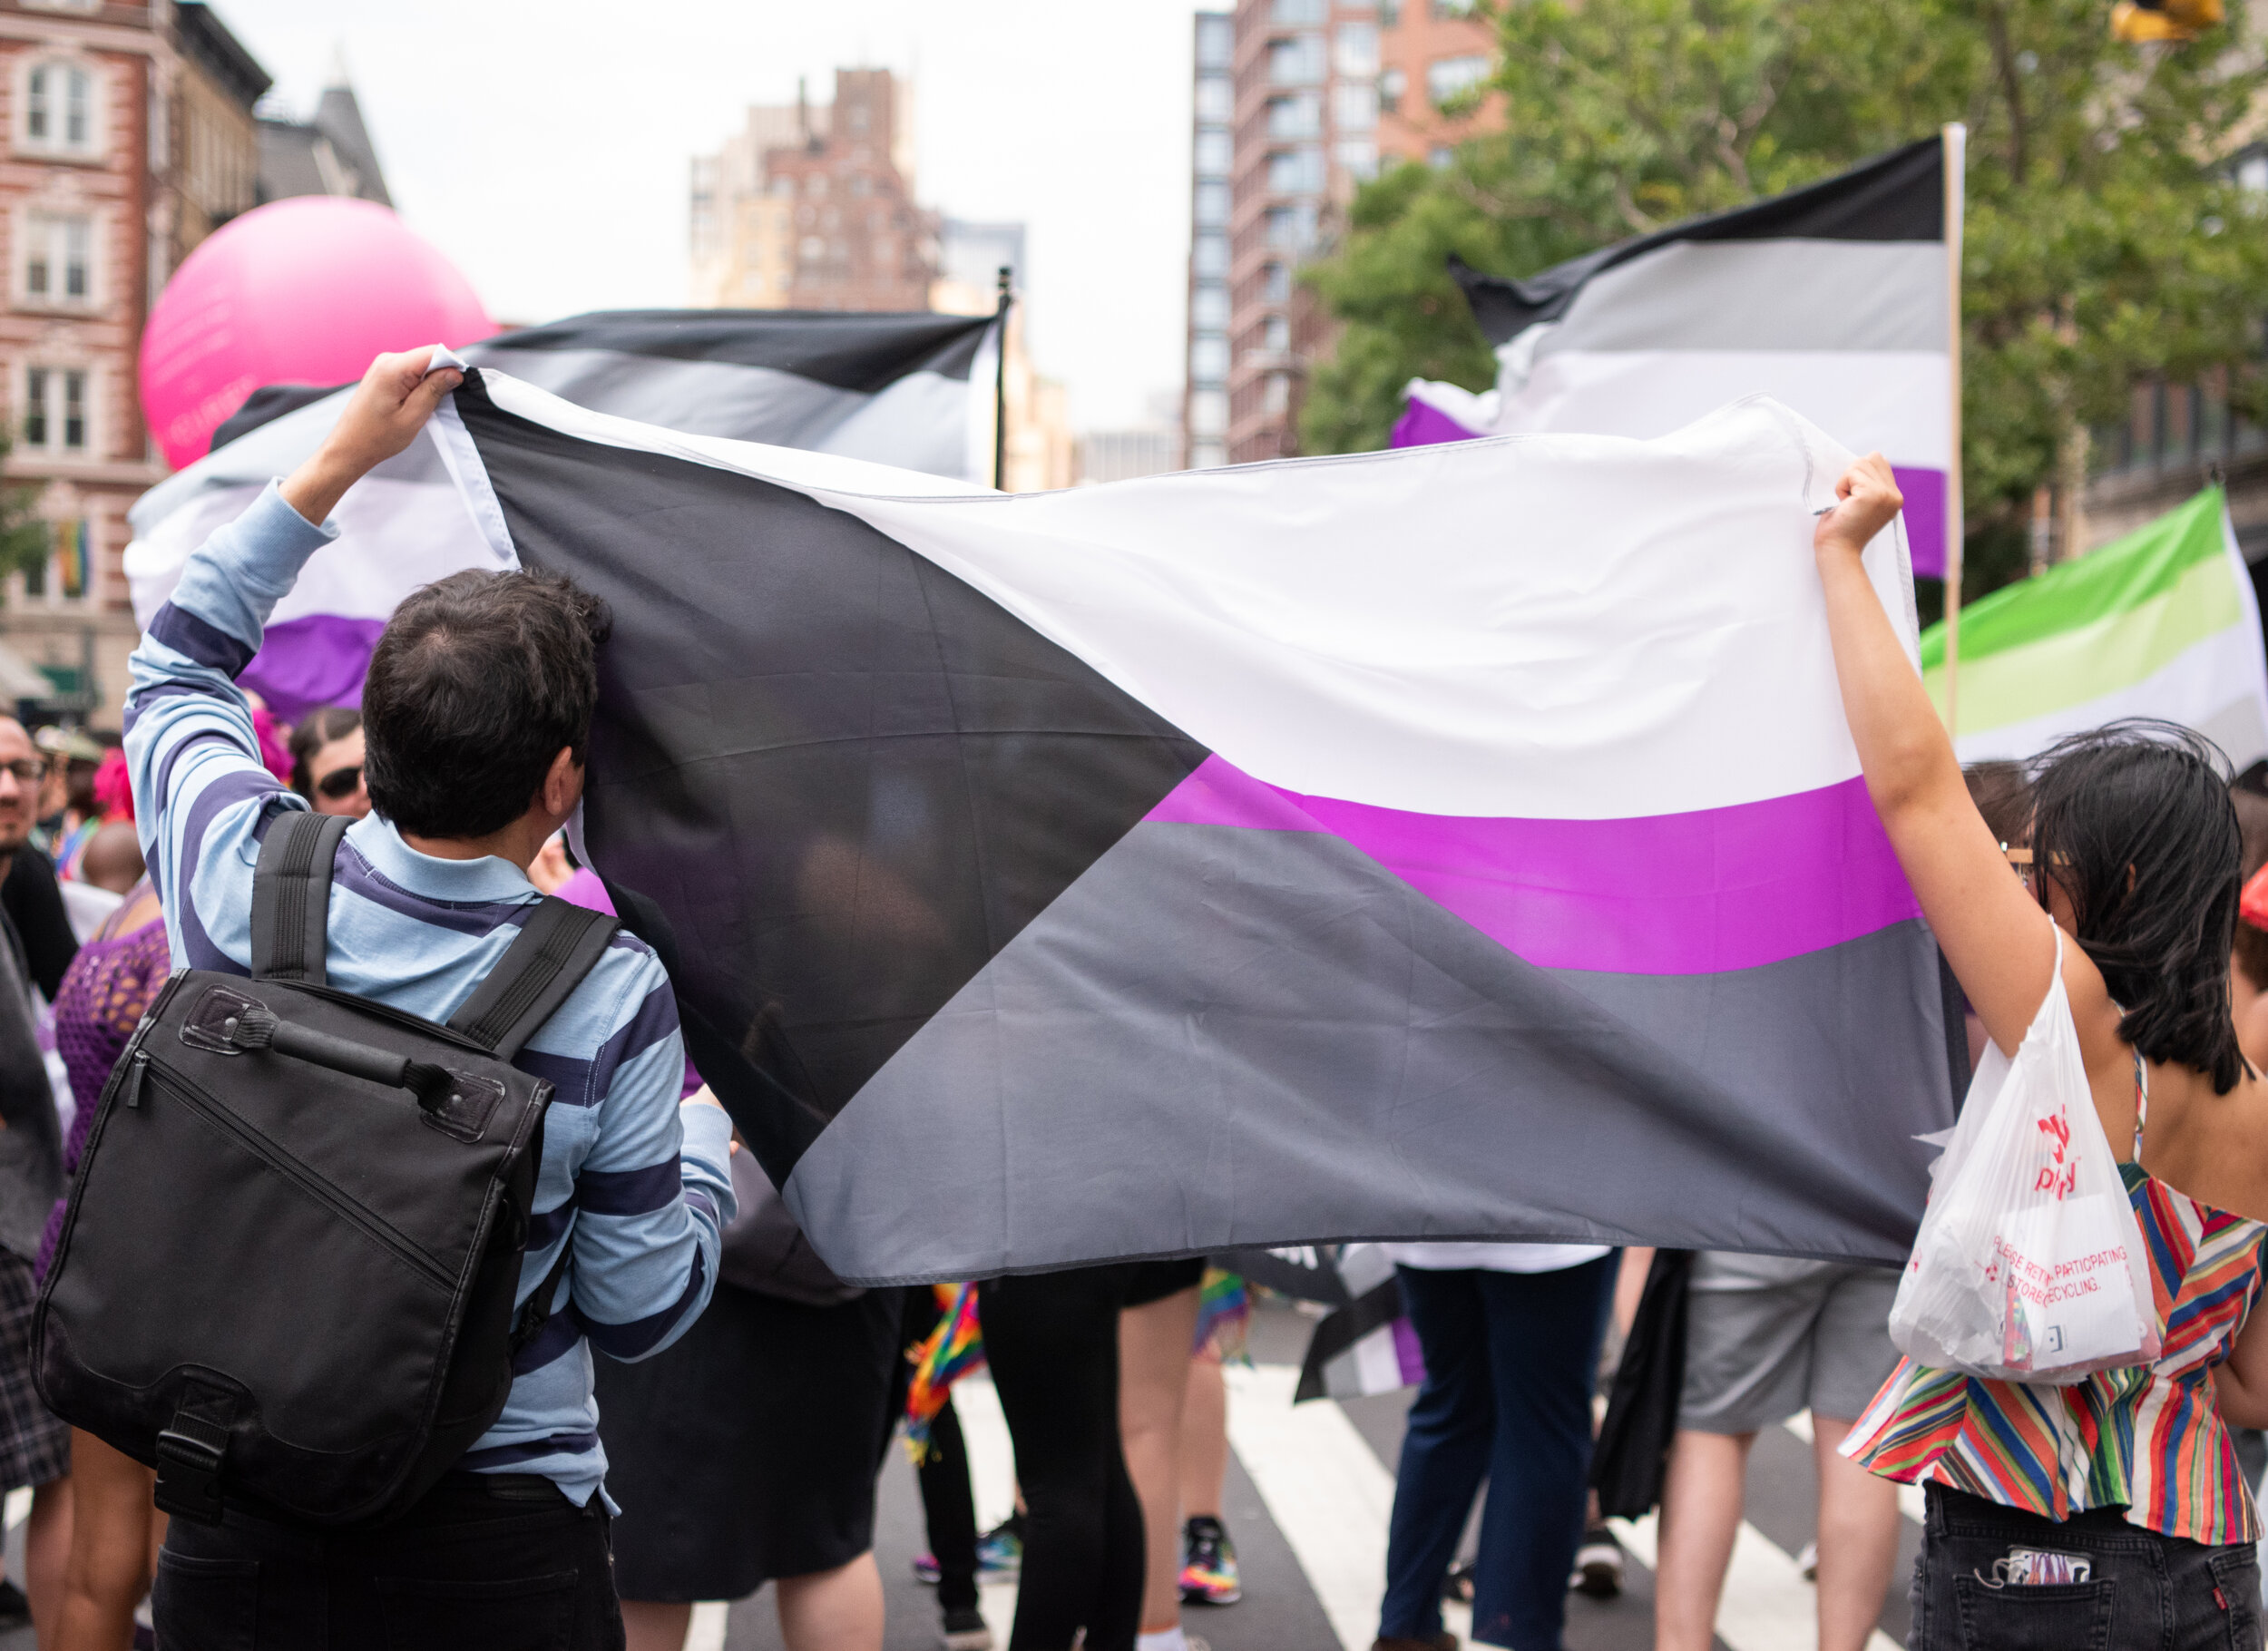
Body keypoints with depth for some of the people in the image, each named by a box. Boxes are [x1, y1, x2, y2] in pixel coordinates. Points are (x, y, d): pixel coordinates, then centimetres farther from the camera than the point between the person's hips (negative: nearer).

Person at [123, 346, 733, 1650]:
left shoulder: (245, 875, -11)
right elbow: (642, 1310, -8)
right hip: (498, 1545, -2)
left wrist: (339, 459, 12)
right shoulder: (611, 997, -19)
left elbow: (177, 660, 12)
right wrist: (712, 1133, 10)